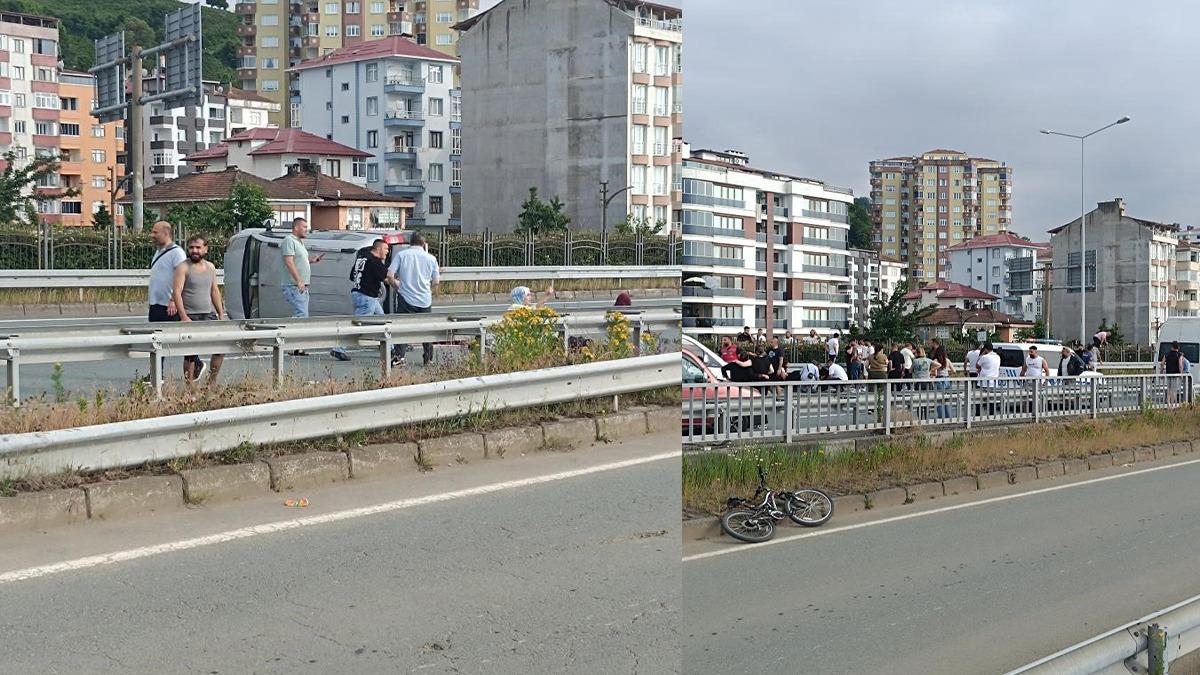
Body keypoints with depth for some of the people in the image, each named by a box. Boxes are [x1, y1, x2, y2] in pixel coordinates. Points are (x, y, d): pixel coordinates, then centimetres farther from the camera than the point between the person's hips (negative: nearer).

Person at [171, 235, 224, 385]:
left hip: (209, 314, 5)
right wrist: (183, 316, -21)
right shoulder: (183, 267, -6)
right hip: (190, 317, -5)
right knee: (190, 355, -1)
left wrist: (221, 314, 12)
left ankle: (212, 381, 13)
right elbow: (176, 292, -12)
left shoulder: (210, 267, 12)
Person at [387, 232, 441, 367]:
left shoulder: (401, 255, -2)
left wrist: (397, 286, 10)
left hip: (406, 298, -2)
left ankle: (399, 357, -9)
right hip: (425, 300, 2)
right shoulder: (431, 258, 3)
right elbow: (436, 281, 5)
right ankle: (428, 359, 19)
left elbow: (390, 276, -8)